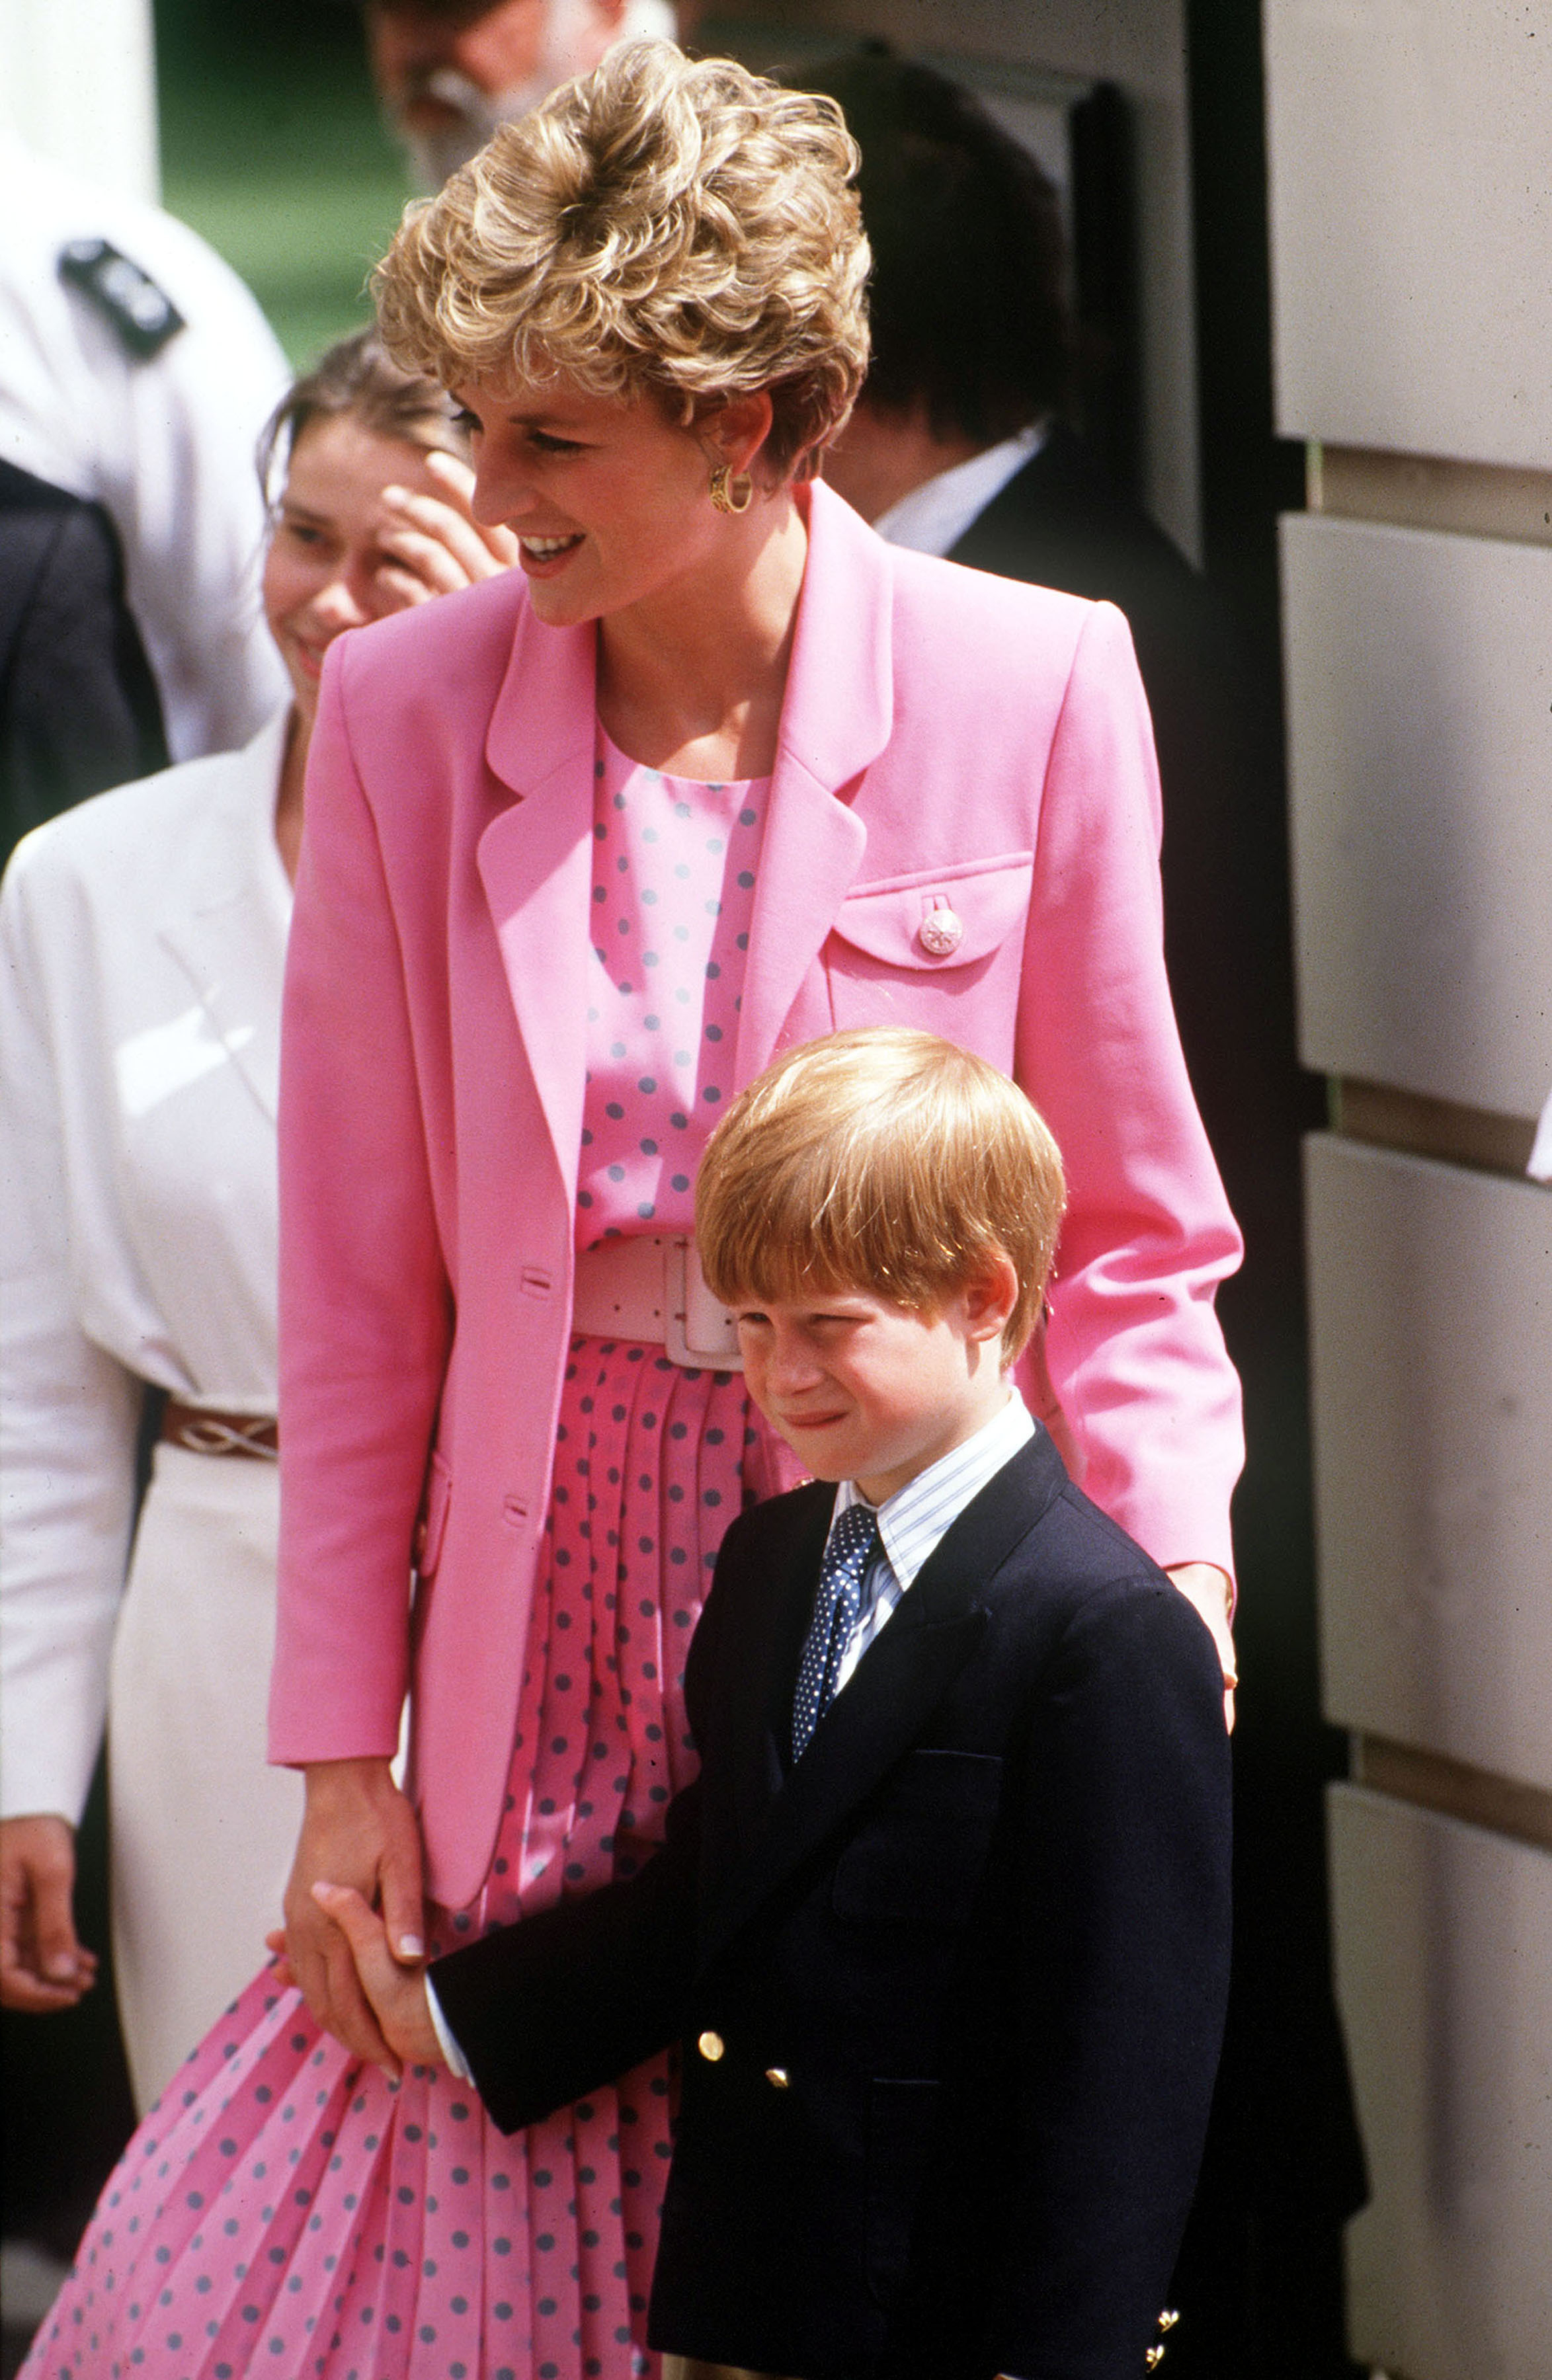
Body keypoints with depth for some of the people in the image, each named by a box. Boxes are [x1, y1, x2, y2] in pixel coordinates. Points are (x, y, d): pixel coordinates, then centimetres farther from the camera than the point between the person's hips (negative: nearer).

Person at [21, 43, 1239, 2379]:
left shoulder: (1033, 692, -7)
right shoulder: (409, 714, -2)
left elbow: (1124, 1228, 2)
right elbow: (361, 1280, 2)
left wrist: (1175, 1591, -10)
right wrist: (341, 1748, 2)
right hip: (554, 1586, 2)